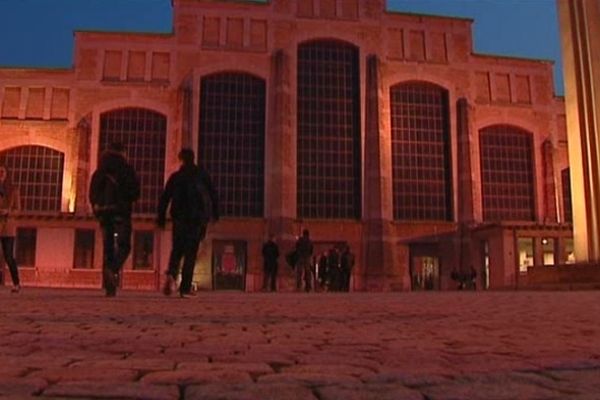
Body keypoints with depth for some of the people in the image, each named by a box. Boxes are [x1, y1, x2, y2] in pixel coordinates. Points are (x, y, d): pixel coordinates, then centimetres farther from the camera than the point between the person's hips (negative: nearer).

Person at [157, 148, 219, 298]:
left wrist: (161, 218, 10)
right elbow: (212, 194, 3)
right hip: (198, 218, -1)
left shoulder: (175, 176, 10)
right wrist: (215, 213, 8)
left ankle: (171, 274, -19)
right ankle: (185, 288, -5)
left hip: (179, 217, 1)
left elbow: (164, 198, 7)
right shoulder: (202, 174, 8)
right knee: (191, 252, 1)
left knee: (176, 250, 11)